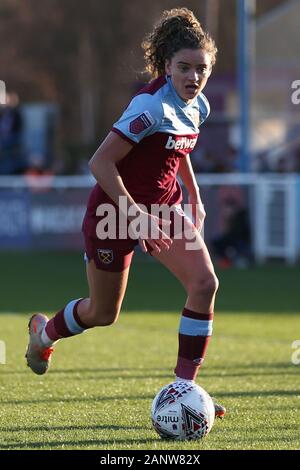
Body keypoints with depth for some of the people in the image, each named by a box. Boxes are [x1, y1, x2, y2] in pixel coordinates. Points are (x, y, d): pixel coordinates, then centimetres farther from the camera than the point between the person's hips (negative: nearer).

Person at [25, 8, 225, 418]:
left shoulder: (198, 106, -2)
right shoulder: (152, 105, -27)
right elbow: (101, 162, -28)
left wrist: (195, 197, 12)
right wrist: (136, 215, -30)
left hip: (163, 207, 7)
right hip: (117, 211, -6)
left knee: (205, 283, -16)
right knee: (104, 313, 10)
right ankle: (45, 331, 44)